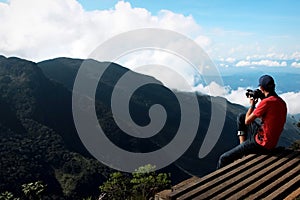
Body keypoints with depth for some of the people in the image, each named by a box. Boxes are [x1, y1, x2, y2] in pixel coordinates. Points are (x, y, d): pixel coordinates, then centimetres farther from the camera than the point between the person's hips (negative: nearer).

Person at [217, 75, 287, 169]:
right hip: (272, 142, 9)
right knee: (241, 116, 19)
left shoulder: (266, 102, -23)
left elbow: (247, 121, -14)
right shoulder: (282, 102, 4)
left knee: (223, 159, -5)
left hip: (262, 145, -9)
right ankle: (242, 145, 17)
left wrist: (252, 105, 2)